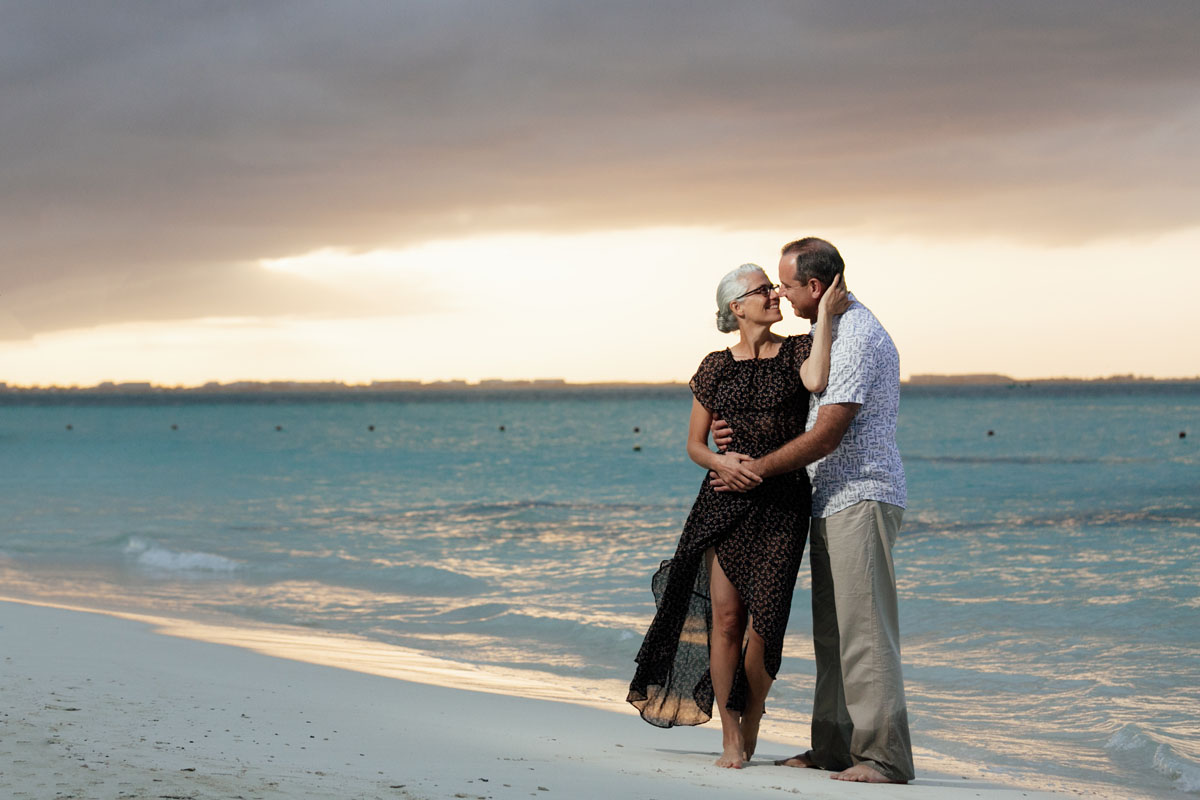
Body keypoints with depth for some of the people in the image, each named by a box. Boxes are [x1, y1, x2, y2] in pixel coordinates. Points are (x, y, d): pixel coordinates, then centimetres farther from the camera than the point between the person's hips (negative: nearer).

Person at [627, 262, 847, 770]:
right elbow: (694, 444, 11)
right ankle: (730, 737, 4)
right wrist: (720, 462, -10)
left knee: (763, 621, -7)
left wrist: (825, 315, -16)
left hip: (782, 503, -1)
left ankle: (751, 728, 13)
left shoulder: (797, 351, 4)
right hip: (724, 500, 1)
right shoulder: (716, 367, 8)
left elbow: (816, 382, -22)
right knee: (725, 618, -6)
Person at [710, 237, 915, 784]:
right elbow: (799, 411, 25)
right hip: (832, 502, 10)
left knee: (864, 629, -12)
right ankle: (834, 747, 16)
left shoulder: (858, 338, -16)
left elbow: (825, 436, -18)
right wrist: (739, 430, 8)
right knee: (832, 632, 11)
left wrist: (756, 470, -9)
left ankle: (884, 755, -11)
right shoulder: (830, 333, 17)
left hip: (862, 498, -10)